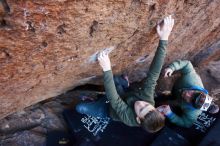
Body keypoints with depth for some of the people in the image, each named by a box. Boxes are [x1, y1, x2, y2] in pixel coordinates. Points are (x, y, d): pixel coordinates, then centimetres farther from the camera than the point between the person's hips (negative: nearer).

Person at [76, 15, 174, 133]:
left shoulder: (128, 117, -43)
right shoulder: (148, 98, -35)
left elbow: (113, 98, -55)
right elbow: (153, 74, -44)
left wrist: (107, 69, -67)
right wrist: (164, 39, -53)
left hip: (109, 110, -4)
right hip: (125, 97, 4)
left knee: (79, 108, -6)